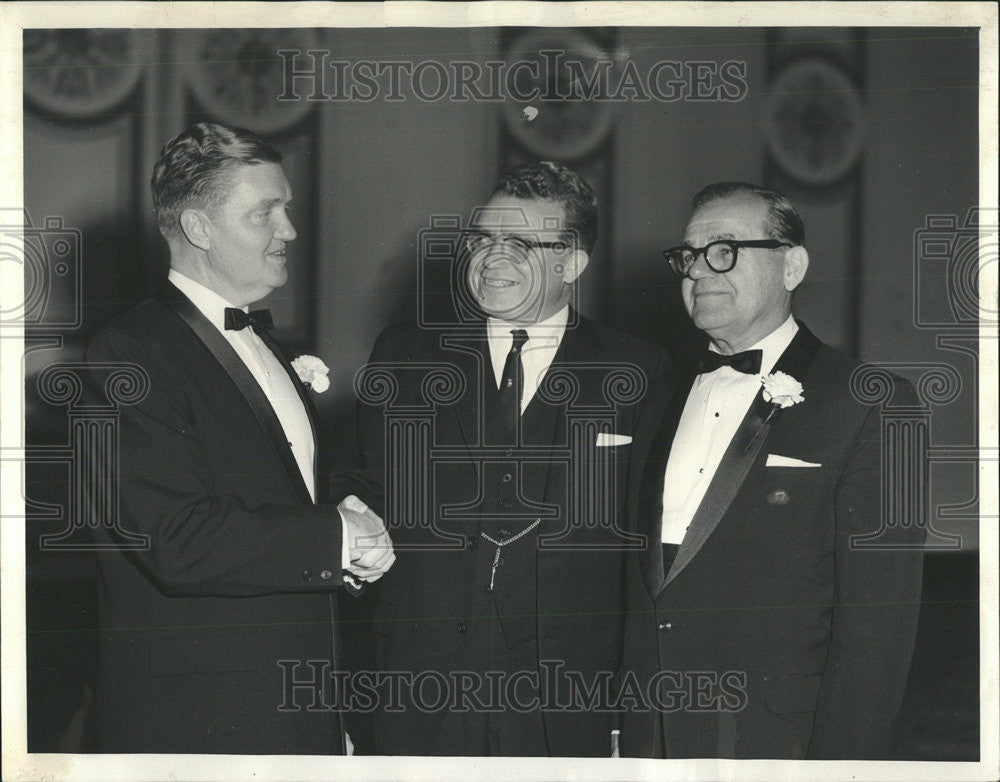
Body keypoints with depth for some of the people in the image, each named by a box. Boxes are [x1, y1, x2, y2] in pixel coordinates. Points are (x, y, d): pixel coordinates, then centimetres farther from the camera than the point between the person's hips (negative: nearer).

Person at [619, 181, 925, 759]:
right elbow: (641, 591, 14)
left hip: (775, 749, -5)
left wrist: (838, 765, -17)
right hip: (651, 738, 5)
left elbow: (878, 620, -12)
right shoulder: (663, 406, 13)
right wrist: (632, 734, 7)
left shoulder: (870, 404, -8)